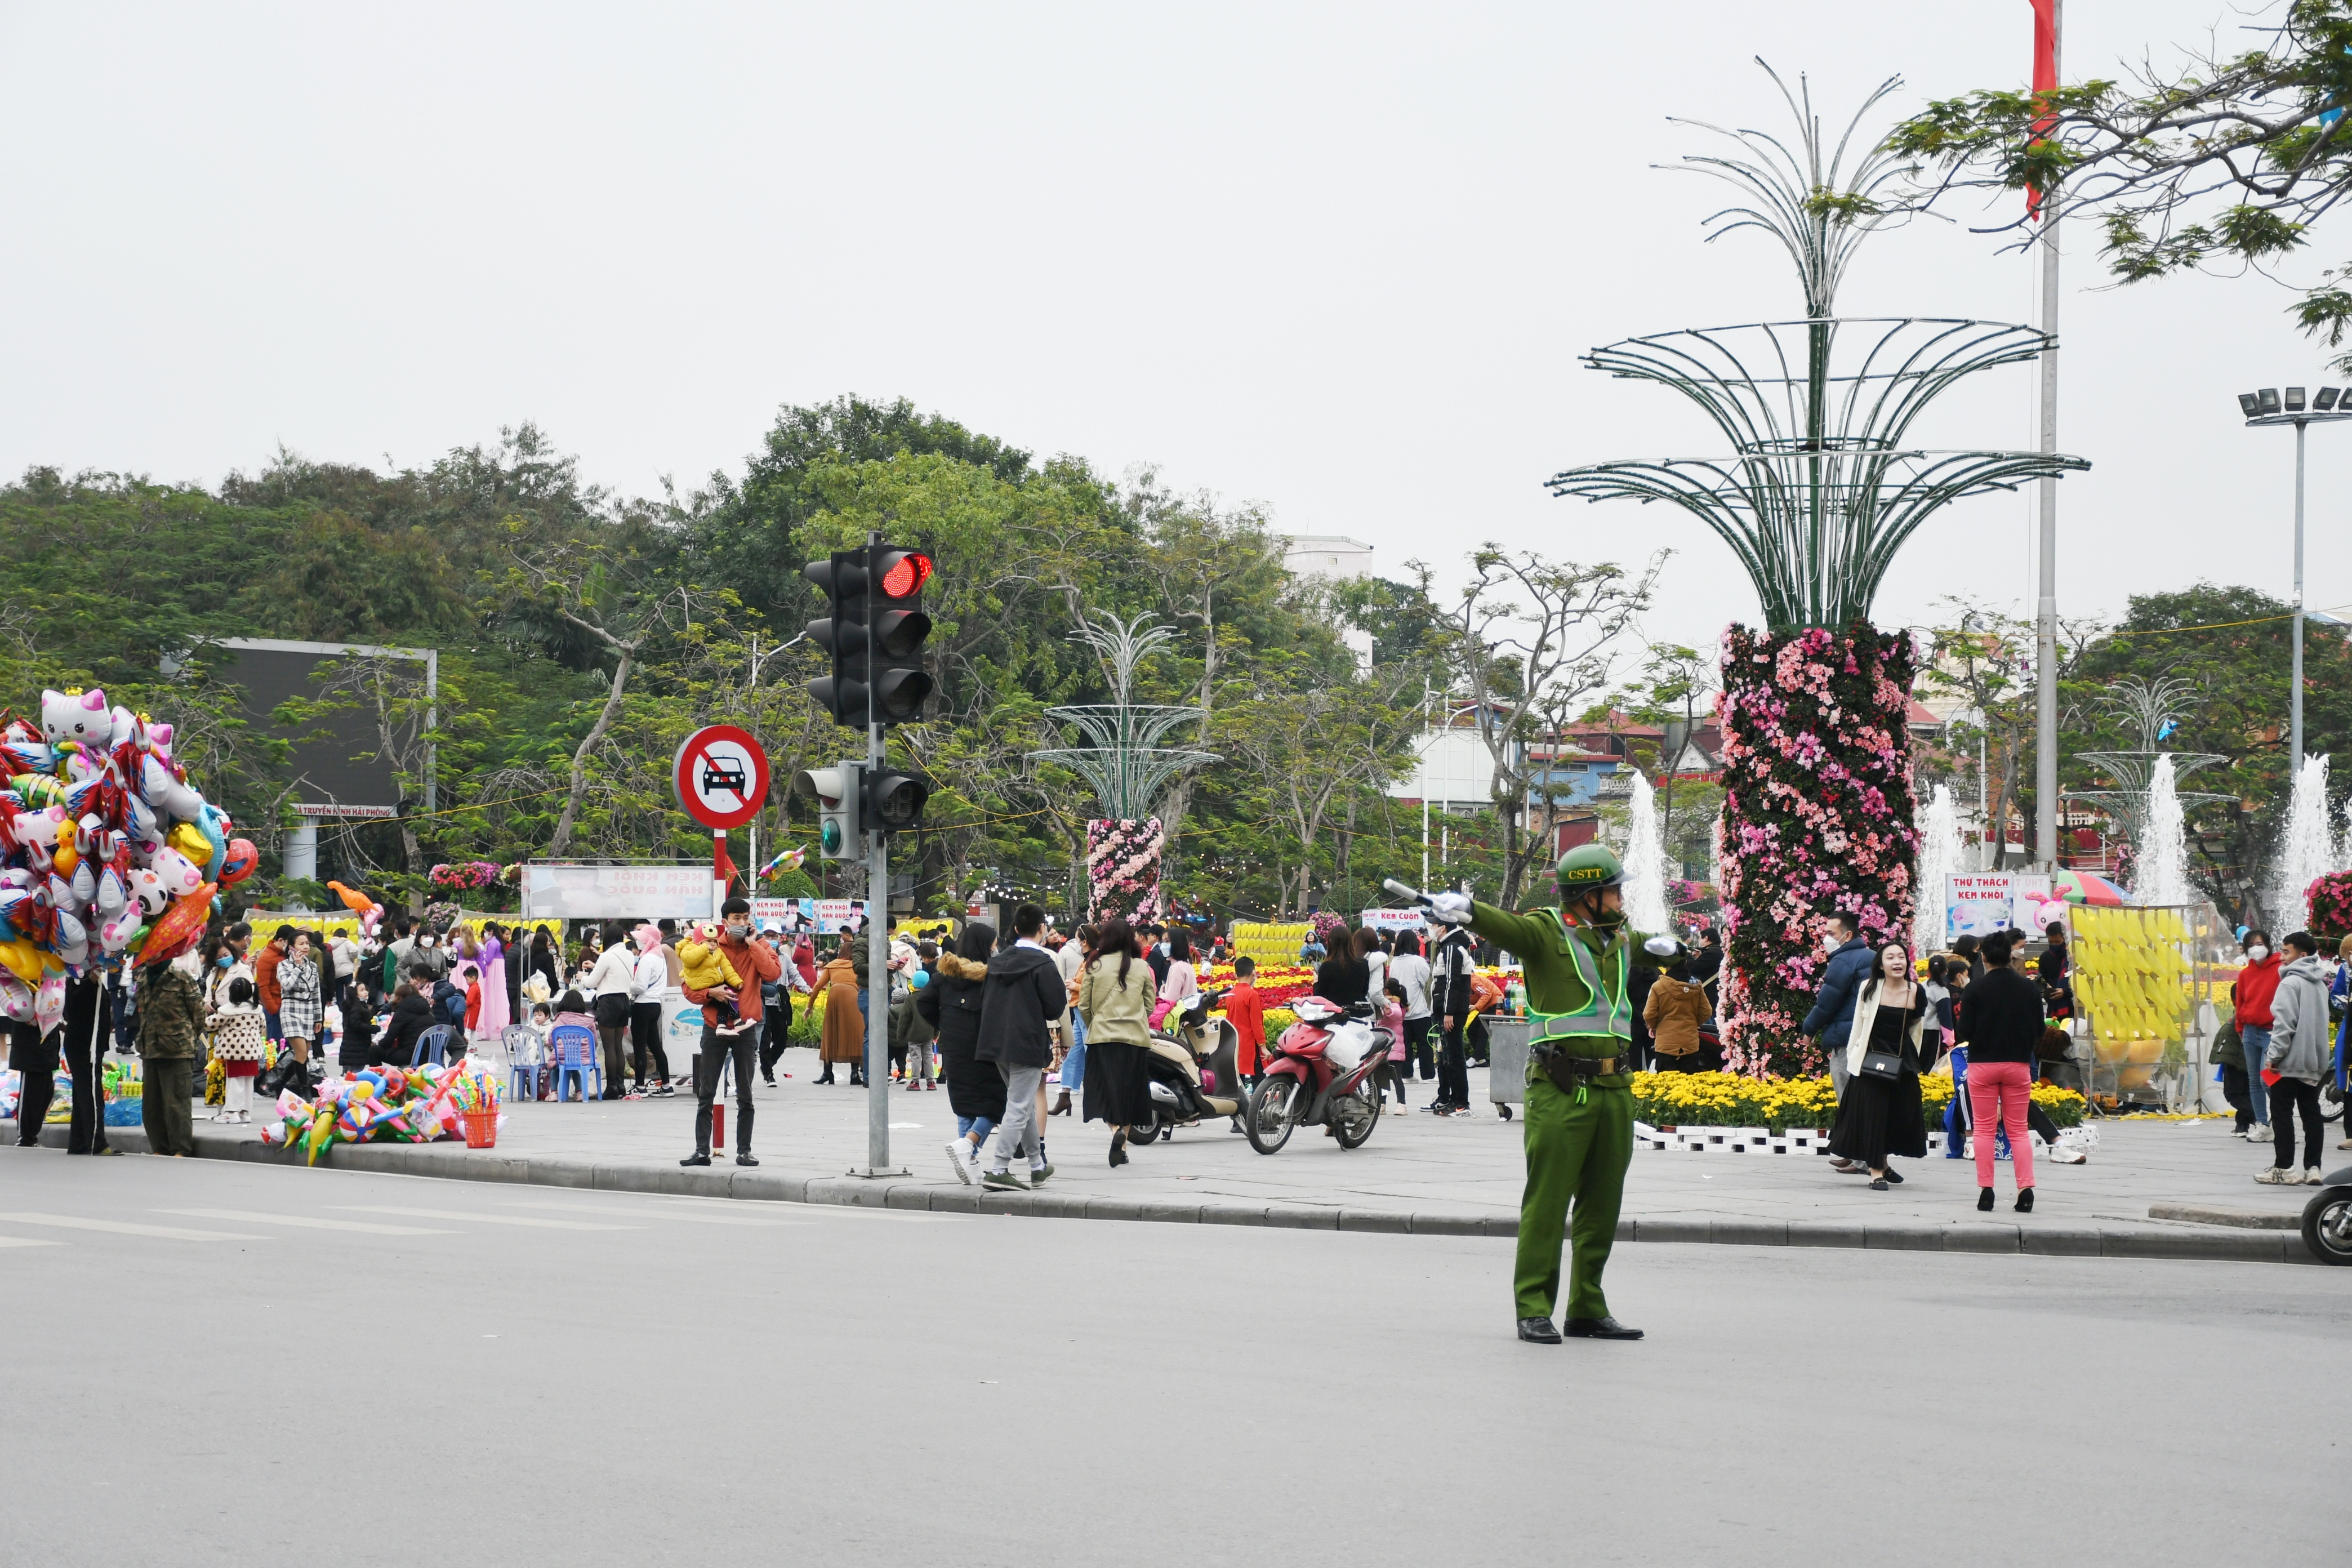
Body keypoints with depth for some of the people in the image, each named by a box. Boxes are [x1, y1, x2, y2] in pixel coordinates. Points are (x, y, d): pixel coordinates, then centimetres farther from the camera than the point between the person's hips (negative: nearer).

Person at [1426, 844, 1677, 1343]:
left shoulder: (1618, 940, 17)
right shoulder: (1544, 932, -5)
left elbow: (1654, 950, 36)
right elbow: (1503, 926, -24)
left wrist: (1665, 947, 11)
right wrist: (1465, 909, -46)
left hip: (1615, 1090, 7)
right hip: (1560, 1091, -7)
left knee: (1602, 1206, 11)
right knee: (1547, 1202, -5)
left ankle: (1588, 1310, 20)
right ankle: (1533, 1310, 0)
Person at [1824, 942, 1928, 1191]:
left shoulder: (1916, 993, -1)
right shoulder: (1869, 988, -5)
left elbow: (1916, 1029, 11)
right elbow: (1858, 1025, 2)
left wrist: (1913, 1062, 12)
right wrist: (1851, 1056, 1)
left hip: (1901, 1063, 2)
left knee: (1900, 1116, 7)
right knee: (1872, 1114, -4)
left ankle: (1883, 1163, 26)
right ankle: (1876, 1172, 1)